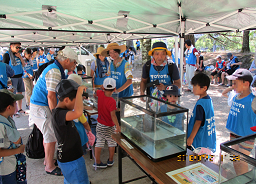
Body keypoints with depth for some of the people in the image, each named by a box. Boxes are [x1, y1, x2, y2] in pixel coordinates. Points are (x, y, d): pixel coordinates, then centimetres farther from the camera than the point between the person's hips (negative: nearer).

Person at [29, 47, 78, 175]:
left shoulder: (56, 69, 12)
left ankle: (48, 160, 36)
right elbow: (51, 95, -25)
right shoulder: (54, 71, -22)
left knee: (48, 135, 20)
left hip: (39, 105, 11)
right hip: (41, 107, -11)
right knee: (51, 137, -2)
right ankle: (50, 167, 13)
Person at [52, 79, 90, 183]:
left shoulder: (59, 111, 3)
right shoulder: (58, 114, -29)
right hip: (71, 161, -10)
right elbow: (78, 113, -48)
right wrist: (79, 92, -38)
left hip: (68, 158, 10)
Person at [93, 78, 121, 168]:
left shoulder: (100, 94, -11)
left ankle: (97, 162, 19)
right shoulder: (112, 101, -25)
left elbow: (95, 91, 13)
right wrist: (118, 126, -26)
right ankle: (110, 160, 30)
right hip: (109, 126, -4)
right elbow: (113, 115, -29)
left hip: (100, 124, 4)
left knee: (99, 143, 12)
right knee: (111, 143, 16)